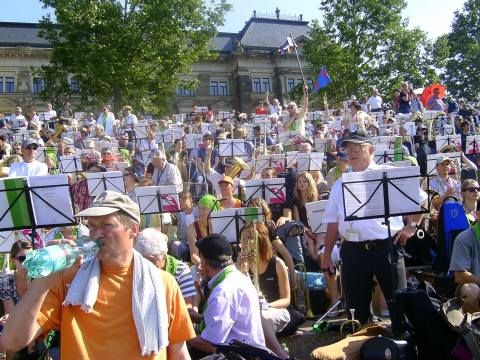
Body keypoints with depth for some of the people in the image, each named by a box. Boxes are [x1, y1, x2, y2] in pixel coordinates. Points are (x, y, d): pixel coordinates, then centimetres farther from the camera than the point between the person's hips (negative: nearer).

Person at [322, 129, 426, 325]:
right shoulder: (340, 184, 14)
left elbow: (421, 198, 12)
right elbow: (333, 222, 12)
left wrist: (412, 226, 3)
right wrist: (327, 255, 9)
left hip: (386, 247, -2)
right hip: (353, 251, 3)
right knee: (356, 306, 10)